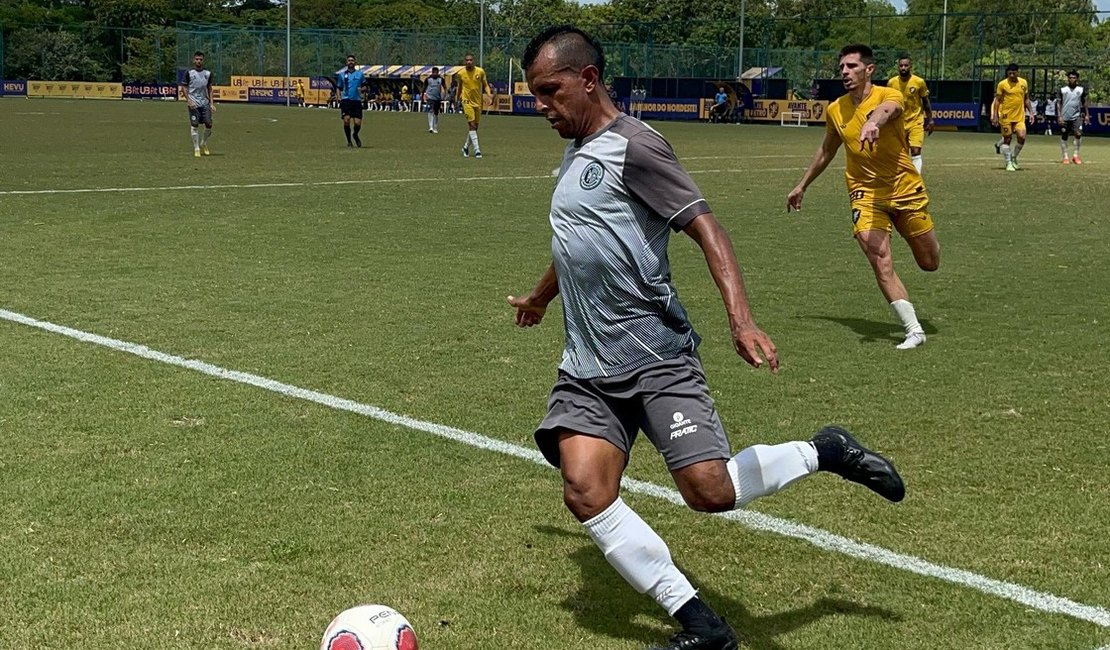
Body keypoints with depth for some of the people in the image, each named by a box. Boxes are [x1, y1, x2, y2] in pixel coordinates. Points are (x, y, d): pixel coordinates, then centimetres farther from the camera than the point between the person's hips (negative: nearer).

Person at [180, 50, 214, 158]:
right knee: (194, 125, -7)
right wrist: (188, 101, -10)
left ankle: (203, 144, 22)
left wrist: (211, 103, 9)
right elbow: (184, 87, 1)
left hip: (205, 103, 3)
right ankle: (196, 149, 0)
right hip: (193, 103, -3)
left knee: (209, 124, -2)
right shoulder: (189, 73, -1)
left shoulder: (208, 73, 9)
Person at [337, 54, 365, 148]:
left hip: (357, 100, 0)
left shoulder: (359, 73, 11)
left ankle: (355, 135, 28)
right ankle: (349, 141, 2)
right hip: (346, 100, 0)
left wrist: (362, 89, -6)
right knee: (346, 120, -15)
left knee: (358, 123, -6)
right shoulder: (342, 74, 12)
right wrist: (339, 97, 0)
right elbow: (339, 88, 17)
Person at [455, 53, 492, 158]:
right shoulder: (460, 73, -1)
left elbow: (485, 85, 6)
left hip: (478, 102, 3)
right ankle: (477, 150, -17)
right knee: (472, 125, -15)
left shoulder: (480, 72, -2)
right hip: (467, 101, -3)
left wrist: (489, 94, -12)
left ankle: (466, 147, 28)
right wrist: (457, 98, 18)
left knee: (475, 126, 9)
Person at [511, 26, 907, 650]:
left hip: (655, 354, -7)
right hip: (587, 367, 8)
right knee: (585, 489, -13)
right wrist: (540, 297, 50)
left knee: (709, 490, -16)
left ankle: (824, 452, 14)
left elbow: (706, 228, -17)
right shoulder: (575, 153, 16)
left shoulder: (632, 146, -10)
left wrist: (741, 318, -30)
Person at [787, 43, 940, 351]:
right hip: (865, 193, 2)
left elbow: (888, 109, -40)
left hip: (905, 188, -2)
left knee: (930, 263, 8)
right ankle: (913, 330, -10)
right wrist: (802, 185, 27)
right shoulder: (835, 111, 3)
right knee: (880, 261, -17)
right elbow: (826, 151, 21)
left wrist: (873, 122, -63)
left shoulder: (889, 95, -12)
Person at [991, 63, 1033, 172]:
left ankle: (1013, 158, 13)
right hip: (1006, 116, -3)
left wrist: (1030, 112, 10)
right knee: (1007, 139, 2)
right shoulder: (1002, 84, -5)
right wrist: (995, 116, -7)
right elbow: (997, 100, -1)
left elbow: (1026, 99, 16)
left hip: (1020, 116, 3)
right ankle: (1008, 163, 12)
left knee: (1021, 137, -10)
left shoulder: (1024, 83, 7)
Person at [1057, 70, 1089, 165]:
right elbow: (1059, 104, 2)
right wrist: (1059, 116, -6)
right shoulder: (1063, 90, 3)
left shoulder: (1081, 90, 7)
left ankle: (1075, 155, -9)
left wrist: (1086, 115, 10)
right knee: (1064, 137, 4)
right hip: (1065, 117, 0)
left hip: (1076, 117, 0)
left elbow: (1084, 103, 14)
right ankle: (1065, 157, 13)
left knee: (1078, 134, -18)